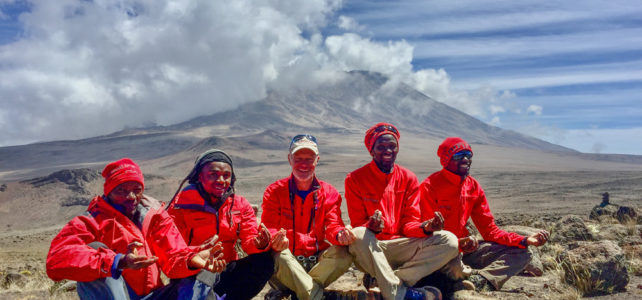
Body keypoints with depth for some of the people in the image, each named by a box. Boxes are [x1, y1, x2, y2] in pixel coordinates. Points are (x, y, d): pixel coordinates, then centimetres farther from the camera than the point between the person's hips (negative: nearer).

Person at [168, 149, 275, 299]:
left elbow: (249, 240, 1)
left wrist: (259, 244, -25)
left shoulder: (240, 204, 7)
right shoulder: (182, 203, -4)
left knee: (265, 261, -22)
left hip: (227, 271, 4)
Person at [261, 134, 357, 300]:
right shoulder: (274, 191, 2)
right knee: (278, 255, -35)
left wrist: (340, 234, -31)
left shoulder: (329, 193, 7)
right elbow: (269, 228, -8)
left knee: (343, 254, -27)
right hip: (287, 262, -2)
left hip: (317, 262, 2)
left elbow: (332, 225, -4)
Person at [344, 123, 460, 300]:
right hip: (371, 249, -3)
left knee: (449, 240, -18)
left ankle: (387, 282, -27)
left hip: (400, 248, 4)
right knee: (359, 236, -37)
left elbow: (409, 223, 4)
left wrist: (425, 227, -20)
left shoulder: (408, 179, 7)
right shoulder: (355, 179, -2)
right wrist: (370, 226, -30)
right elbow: (357, 225, -6)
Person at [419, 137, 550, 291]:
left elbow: (489, 229, 7)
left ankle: (480, 279, -28)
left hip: (465, 249, 7)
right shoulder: (430, 186, -12)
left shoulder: (473, 186, 7)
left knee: (521, 254, -5)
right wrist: (459, 243, -33)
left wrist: (525, 240, -7)